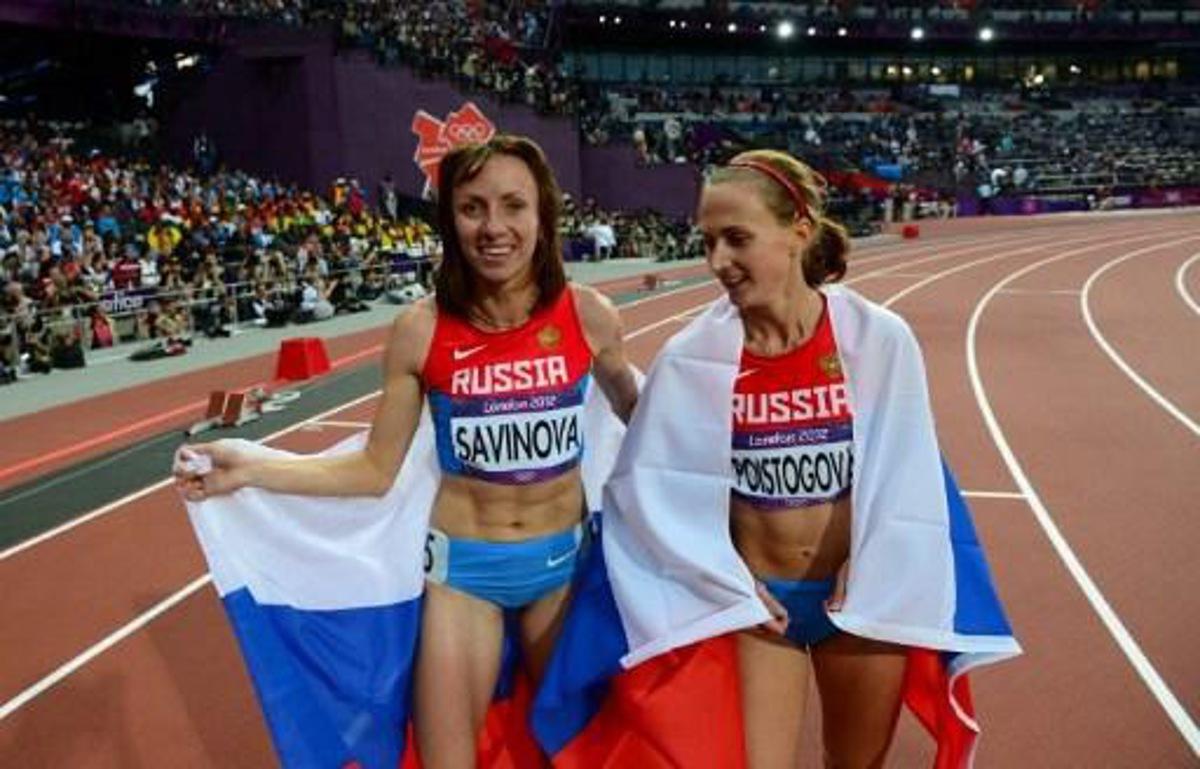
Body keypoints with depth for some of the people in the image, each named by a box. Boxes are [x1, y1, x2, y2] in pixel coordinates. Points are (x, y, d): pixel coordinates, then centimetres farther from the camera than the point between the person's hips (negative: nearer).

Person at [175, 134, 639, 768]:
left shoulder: (587, 315, -11)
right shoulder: (421, 331, -13)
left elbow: (642, 421, 10)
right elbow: (376, 469, -6)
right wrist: (248, 471, -13)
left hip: (564, 561, 2)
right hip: (462, 566, -1)